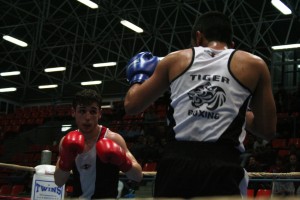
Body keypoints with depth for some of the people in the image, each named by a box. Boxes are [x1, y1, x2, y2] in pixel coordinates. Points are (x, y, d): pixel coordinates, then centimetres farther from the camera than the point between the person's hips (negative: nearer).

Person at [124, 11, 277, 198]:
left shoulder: (175, 60, 14)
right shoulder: (253, 65, 10)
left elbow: (131, 105, 20)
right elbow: (268, 130, 14)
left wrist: (139, 76, 40)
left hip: (176, 162, 2)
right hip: (222, 166, -2)